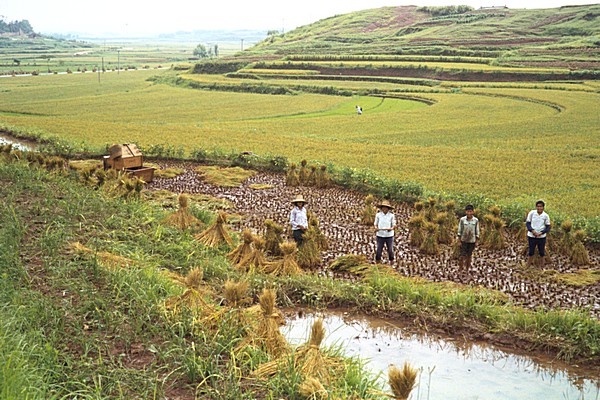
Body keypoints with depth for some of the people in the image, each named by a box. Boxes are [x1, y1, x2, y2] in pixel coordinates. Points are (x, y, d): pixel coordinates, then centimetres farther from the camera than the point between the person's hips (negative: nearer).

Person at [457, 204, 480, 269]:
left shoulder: (476, 220, -4)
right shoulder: (462, 220, -6)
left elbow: (477, 232, 3)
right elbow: (459, 230, 0)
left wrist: (476, 241, 3)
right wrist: (459, 241, -2)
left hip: (472, 241, 1)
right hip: (464, 241, -1)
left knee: (469, 256, 9)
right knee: (463, 256, -5)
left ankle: (467, 269, 21)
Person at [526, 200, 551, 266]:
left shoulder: (545, 216, -5)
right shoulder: (532, 213, -6)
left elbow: (548, 227, 0)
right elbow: (527, 223, -1)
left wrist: (541, 232, -16)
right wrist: (532, 230, -16)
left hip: (541, 237, 0)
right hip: (531, 236, 0)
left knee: (542, 252, 10)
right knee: (531, 251, 10)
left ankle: (542, 266, 22)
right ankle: (528, 265, 21)